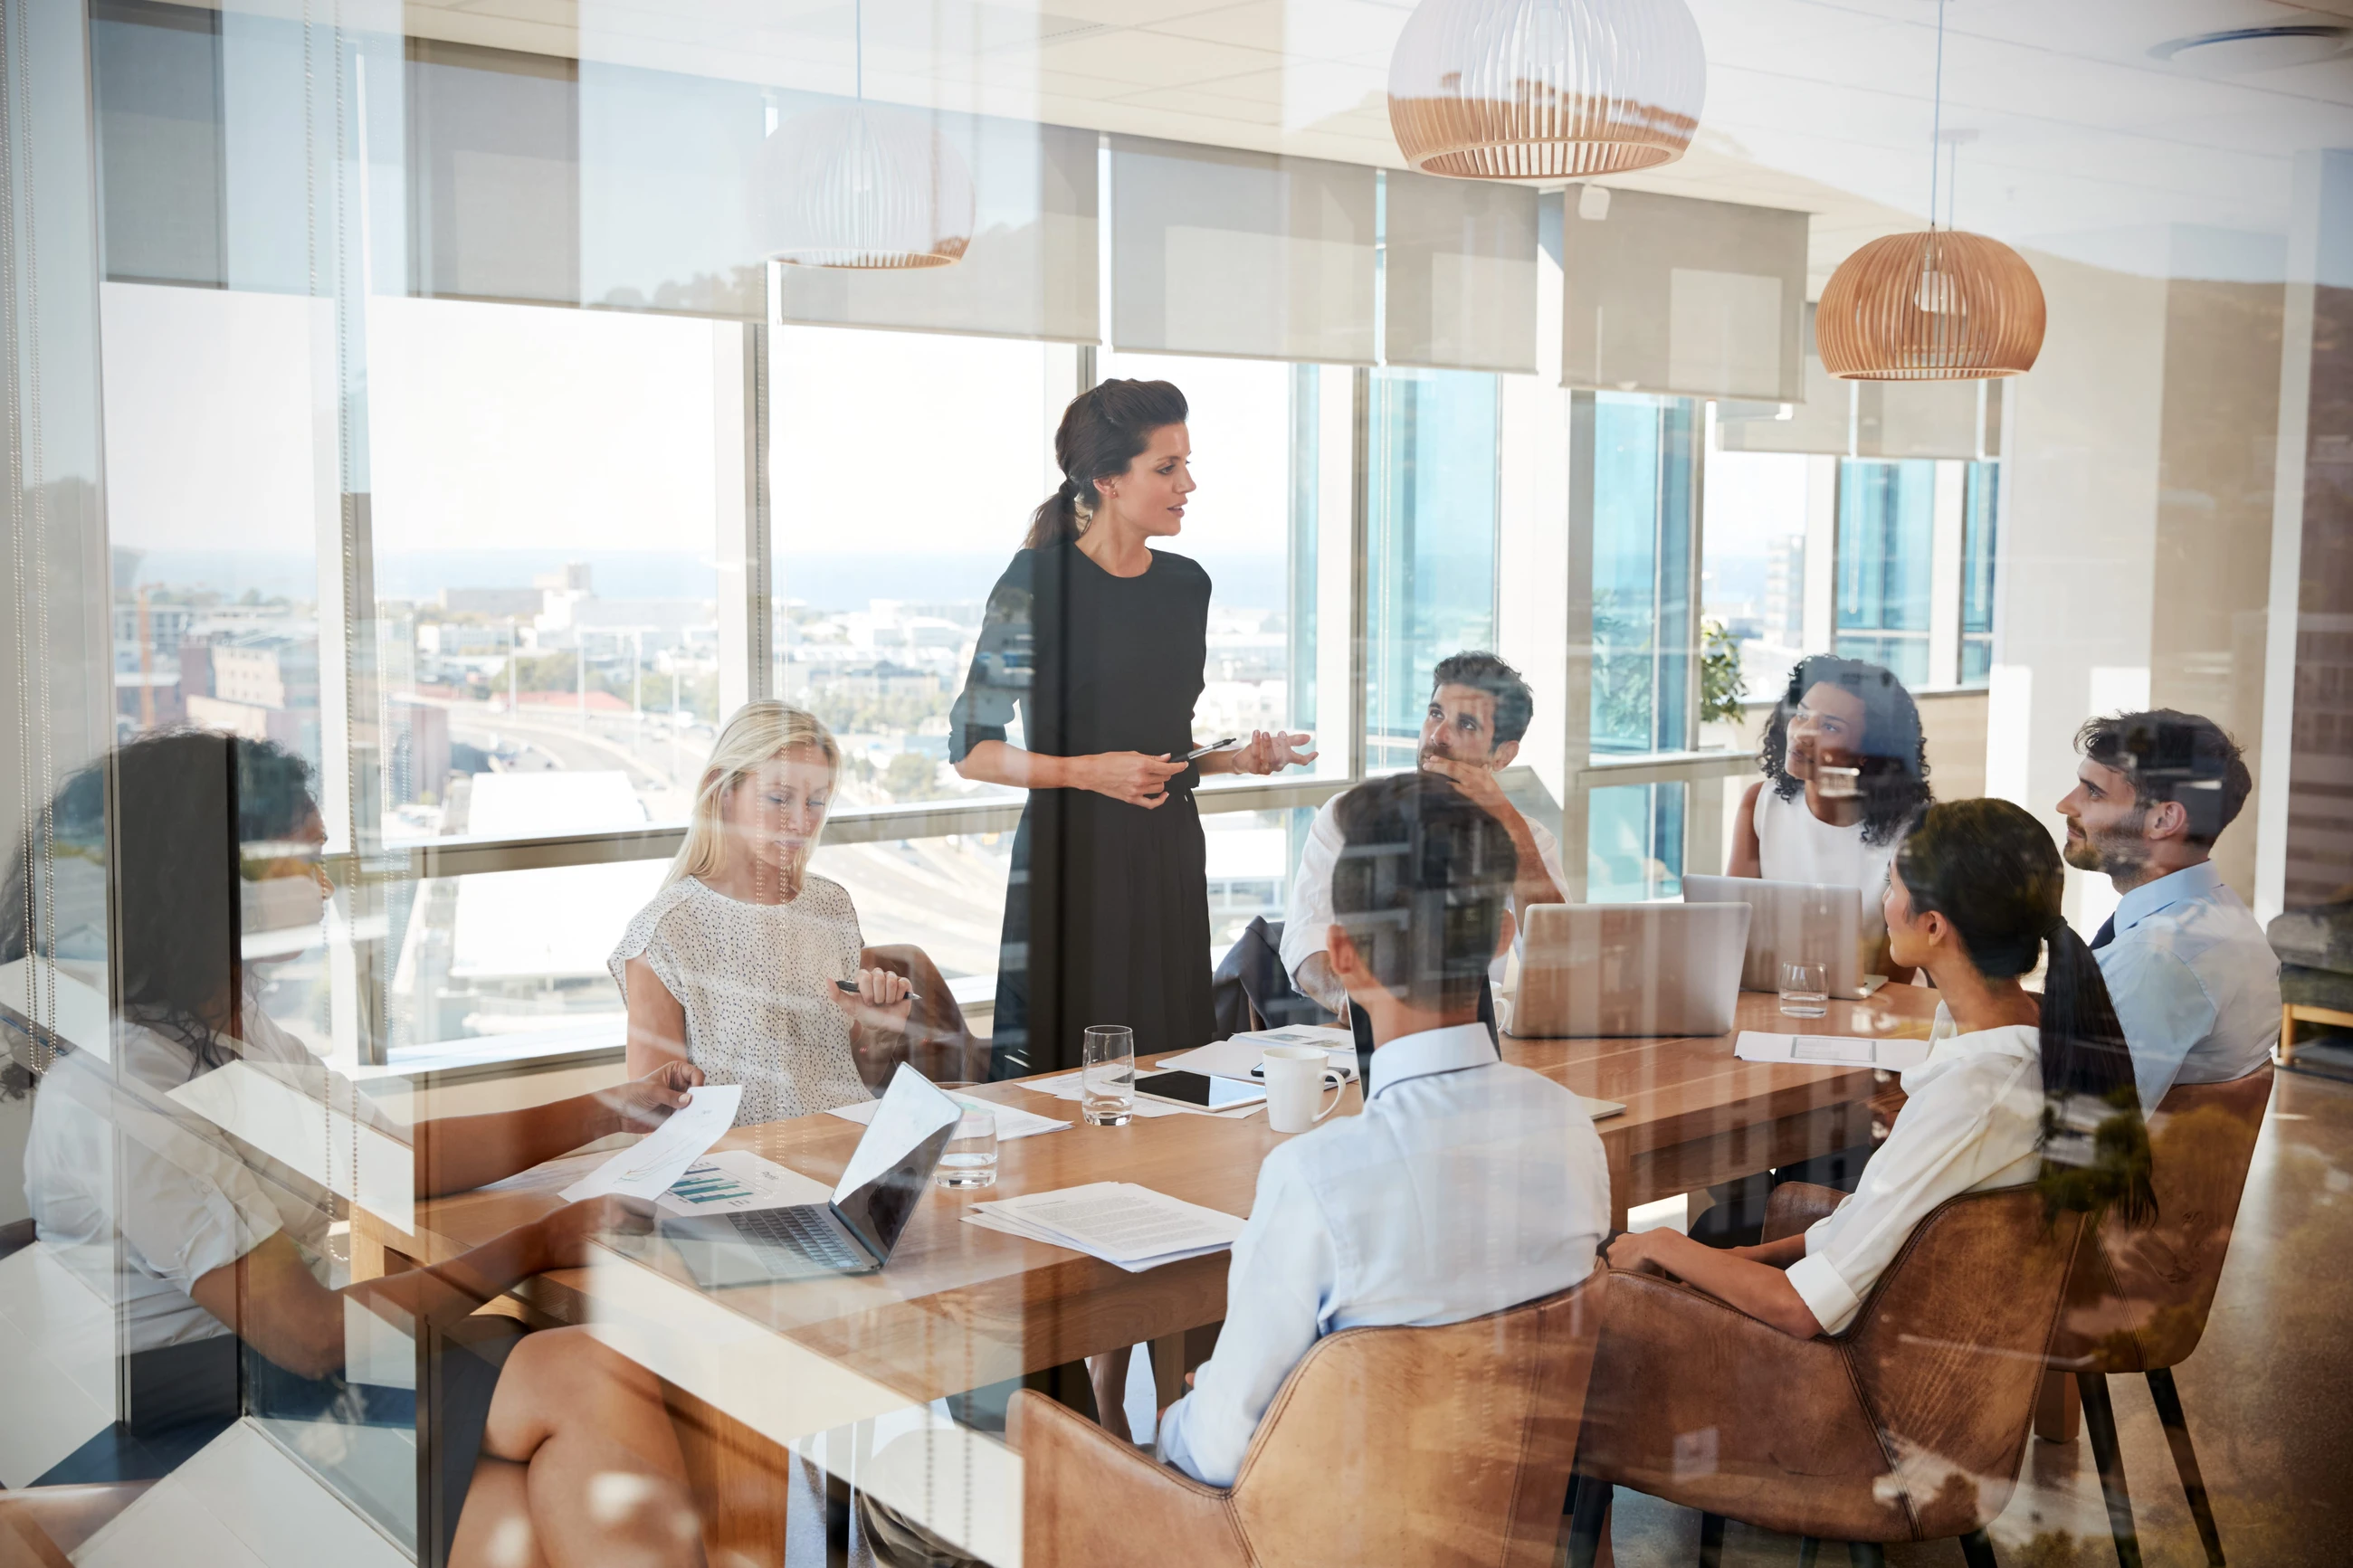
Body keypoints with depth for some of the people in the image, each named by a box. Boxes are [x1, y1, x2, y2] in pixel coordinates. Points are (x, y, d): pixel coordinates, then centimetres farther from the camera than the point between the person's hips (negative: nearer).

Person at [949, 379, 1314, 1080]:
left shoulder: (1187, 585, 11)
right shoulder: (1037, 581, -8)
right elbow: (970, 748, -8)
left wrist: (1239, 757, 4)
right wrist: (1089, 771, -17)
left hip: (1168, 857, 6)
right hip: (1071, 857, -6)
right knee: (1059, 1079, -3)